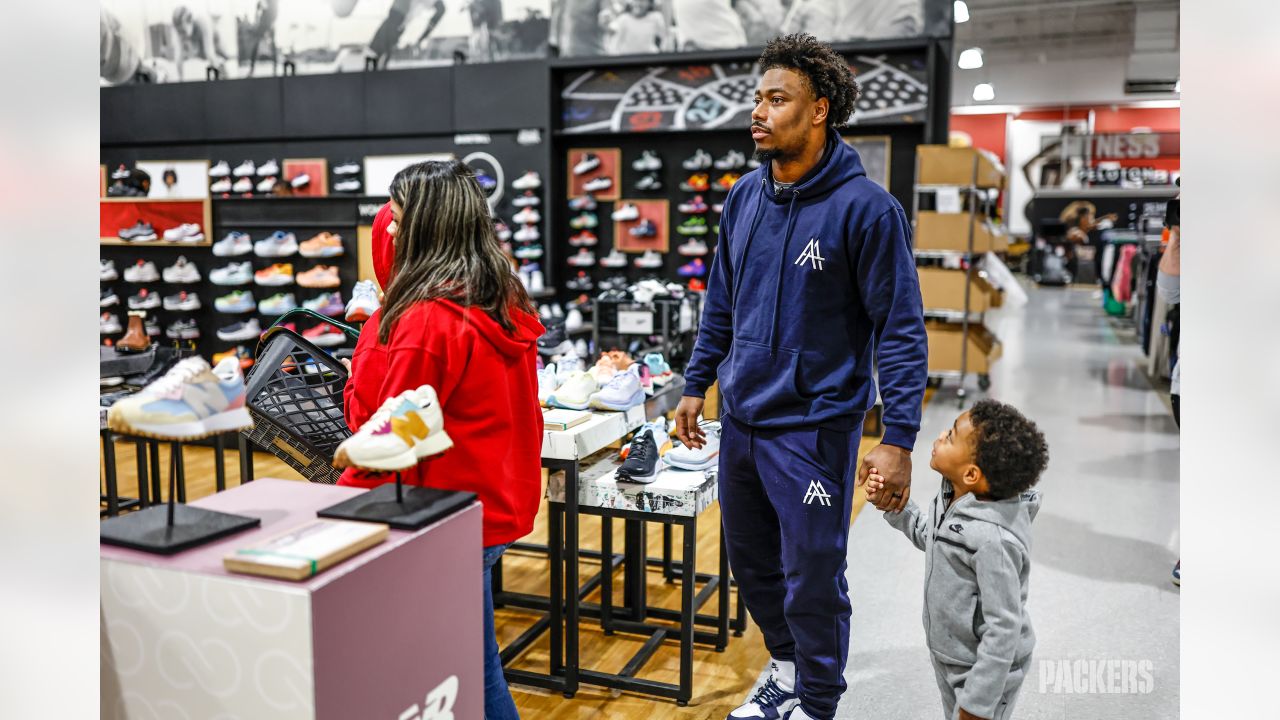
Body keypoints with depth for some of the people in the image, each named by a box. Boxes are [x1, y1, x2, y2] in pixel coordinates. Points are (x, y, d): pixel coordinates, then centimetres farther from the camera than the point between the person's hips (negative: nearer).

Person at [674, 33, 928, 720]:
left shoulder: (865, 208, -14)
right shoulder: (745, 197, 5)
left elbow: (901, 329, -14)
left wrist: (898, 439, -19)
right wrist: (696, 385, 15)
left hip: (814, 425, -6)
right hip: (740, 418, 7)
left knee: (812, 580, 6)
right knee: (752, 562, 20)